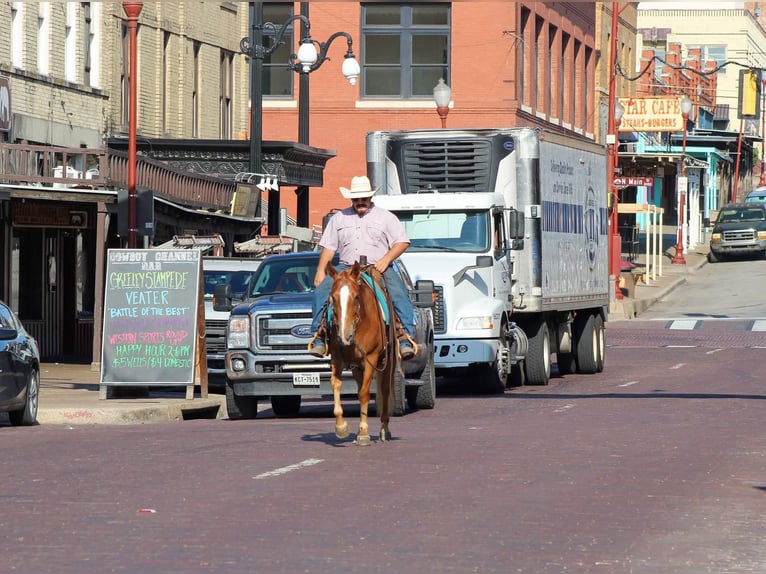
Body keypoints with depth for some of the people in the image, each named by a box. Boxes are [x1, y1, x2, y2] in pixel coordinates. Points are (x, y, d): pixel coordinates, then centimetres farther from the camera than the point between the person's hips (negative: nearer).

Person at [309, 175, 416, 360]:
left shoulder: (386, 217, 9)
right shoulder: (339, 218, 16)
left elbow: (402, 242, 4)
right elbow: (328, 247, 14)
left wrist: (386, 259, -12)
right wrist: (321, 271, 2)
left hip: (379, 268, -2)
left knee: (399, 295, -27)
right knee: (321, 291, -20)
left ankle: (407, 337, -30)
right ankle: (319, 337, -16)